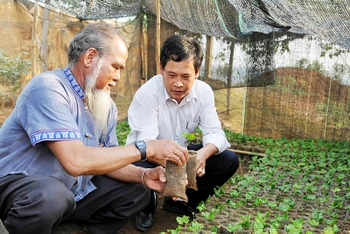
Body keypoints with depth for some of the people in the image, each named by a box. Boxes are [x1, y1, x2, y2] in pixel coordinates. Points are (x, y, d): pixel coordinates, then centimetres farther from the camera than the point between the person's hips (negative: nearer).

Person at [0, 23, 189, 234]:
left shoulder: (106, 105, 1)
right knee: (50, 196, -39)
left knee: (139, 192, 1)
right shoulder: (48, 88, -24)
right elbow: (76, 161, -34)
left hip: (72, 191, 7)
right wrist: (147, 148, -28)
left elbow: (106, 160, 4)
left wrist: (143, 175, -16)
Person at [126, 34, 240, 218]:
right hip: (149, 158, -4)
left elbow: (215, 132, -16)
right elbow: (145, 144, -32)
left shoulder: (204, 92, -13)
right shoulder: (147, 93, -26)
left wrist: (202, 154, -40)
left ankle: (182, 201, 6)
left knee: (229, 160, -11)